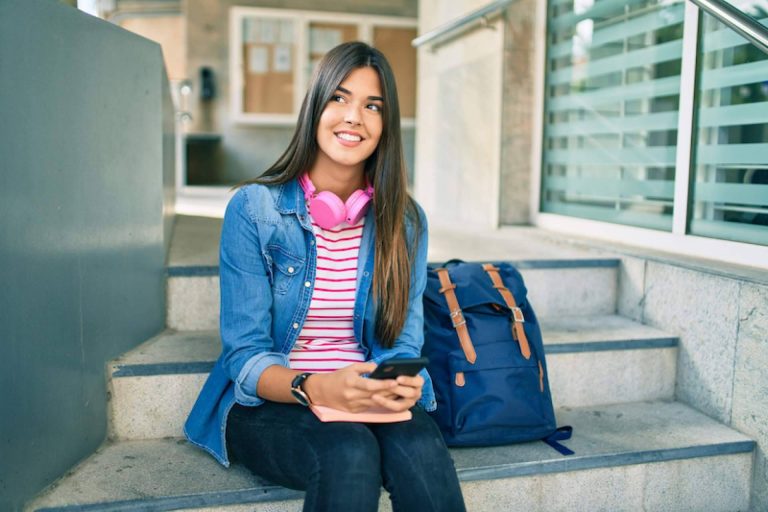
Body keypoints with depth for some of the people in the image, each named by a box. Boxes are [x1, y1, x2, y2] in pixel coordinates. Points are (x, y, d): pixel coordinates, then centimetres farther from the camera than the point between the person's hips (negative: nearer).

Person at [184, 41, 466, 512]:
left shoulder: (405, 220, 3)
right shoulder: (254, 208, -7)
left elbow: (404, 340, 3)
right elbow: (245, 355, -9)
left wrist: (400, 383, -22)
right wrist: (314, 388, -29)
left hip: (371, 400, 3)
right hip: (269, 404, -2)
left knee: (422, 450, -31)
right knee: (350, 452, -34)